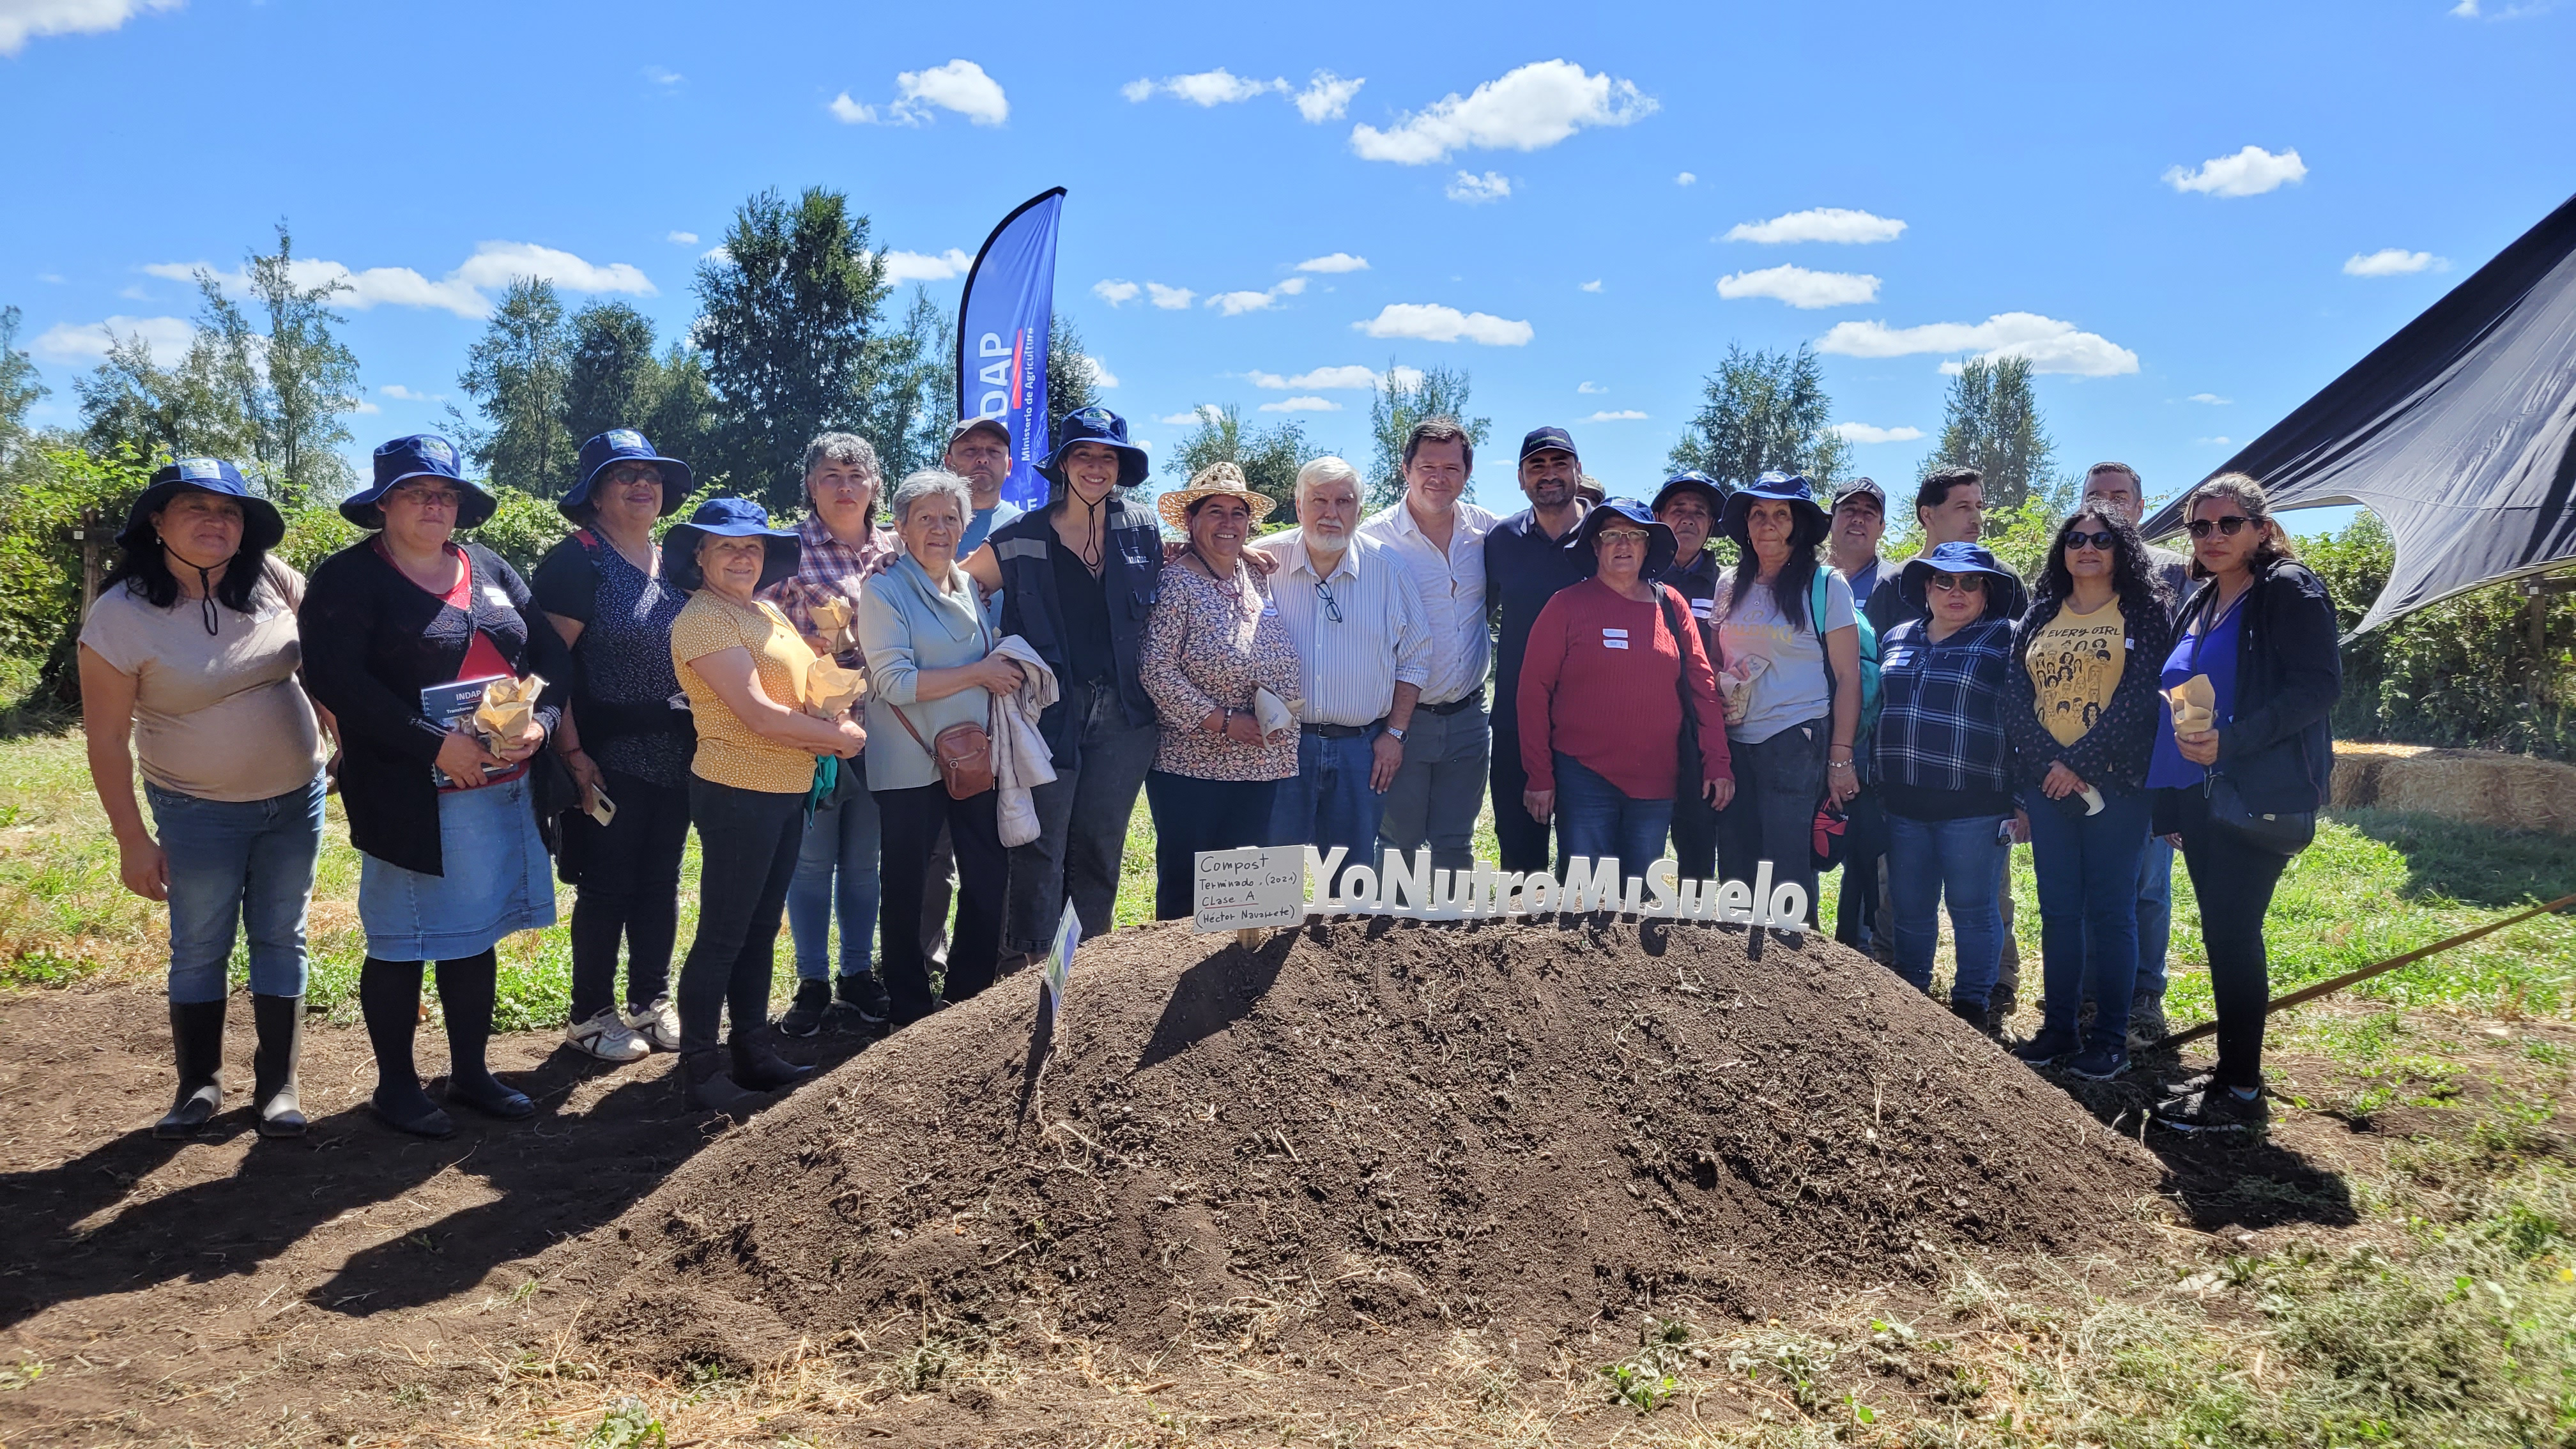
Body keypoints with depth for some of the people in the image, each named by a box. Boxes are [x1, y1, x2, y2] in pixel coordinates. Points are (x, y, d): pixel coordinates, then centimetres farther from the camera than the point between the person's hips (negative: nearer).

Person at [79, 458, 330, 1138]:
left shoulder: (272, 581, -9)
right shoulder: (120, 617, -16)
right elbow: (106, 738, -10)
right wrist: (132, 840, -9)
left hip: (298, 799, 3)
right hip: (199, 814, -2)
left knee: (281, 941, 10)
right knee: (199, 949, 9)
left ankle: (278, 1086, 20)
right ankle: (199, 1085, 26)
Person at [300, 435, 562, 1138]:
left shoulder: (490, 570, 12)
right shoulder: (348, 578, -5)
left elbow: (551, 655, 9)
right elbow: (335, 680, -17)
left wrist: (538, 722, -11)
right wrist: (437, 743, -21)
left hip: (502, 790, 5)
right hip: (411, 797, -5)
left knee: (476, 934, 15)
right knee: (401, 944, 6)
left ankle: (470, 1072, 29)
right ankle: (396, 1085, 23)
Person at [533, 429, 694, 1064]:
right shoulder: (576, 561, -8)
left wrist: (701, 738, 12)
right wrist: (572, 753, -18)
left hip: (675, 755, 6)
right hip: (608, 757, -6)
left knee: (661, 881, 13)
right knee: (607, 885, 2)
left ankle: (651, 1003, 26)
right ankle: (591, 1016, 16)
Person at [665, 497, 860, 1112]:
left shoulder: (767, 611, 13)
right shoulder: (703, 619, -13)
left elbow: (809, 687, 19)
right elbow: (759, 714, -19)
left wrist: (834, 727, -3)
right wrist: (839, 737, -8)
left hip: (788, 791, 9)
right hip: (737, 791, -8)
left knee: (761, 927, 15)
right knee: (723, 935, -1)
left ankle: (753, 1052, 26)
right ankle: (699, 1071, 10)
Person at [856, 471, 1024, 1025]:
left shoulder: (973, 586, 10)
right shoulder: (884, 592, -7)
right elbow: (895, 682, -18)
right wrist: (979, 673, -15)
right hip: (911, 766, -5)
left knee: (990, 879, 8)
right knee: (907, 891, 6)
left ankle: (969, 998, 24)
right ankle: (910, 1011, 20)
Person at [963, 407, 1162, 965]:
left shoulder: (1143, 531, 7)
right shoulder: (1019, 540, 1)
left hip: (1122, 715, 2)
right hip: (1048, 712, -2)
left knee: (1100, 849, 10)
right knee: (1040, 850, -2)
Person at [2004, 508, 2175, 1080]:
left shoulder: (2146, 612, 1)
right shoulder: (2039, 615, 13)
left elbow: (2141, 697, -10)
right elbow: (2015, 697, 3)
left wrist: (2080, 763, -15)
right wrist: (2049, 763, -11)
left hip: (2115, 781, -4)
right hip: (2046, 784, 4)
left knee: (2110, 909, 0)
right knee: (2058, 908, 8)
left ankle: (2110, 1037, 7)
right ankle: (2058, 1028, 16)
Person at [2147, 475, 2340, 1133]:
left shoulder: (2289, 590, -7)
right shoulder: (2198, 604, 16)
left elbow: (2320, 683, -16)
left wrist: (2230, 741, -25)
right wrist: (2170, 803, 16)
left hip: (2258, 796, -8)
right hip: (2199, 795, 8)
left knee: (2233, 933, -6)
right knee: (2222, 933, 12)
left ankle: (2241, 1094, 3)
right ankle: (2231, 1070, 22)